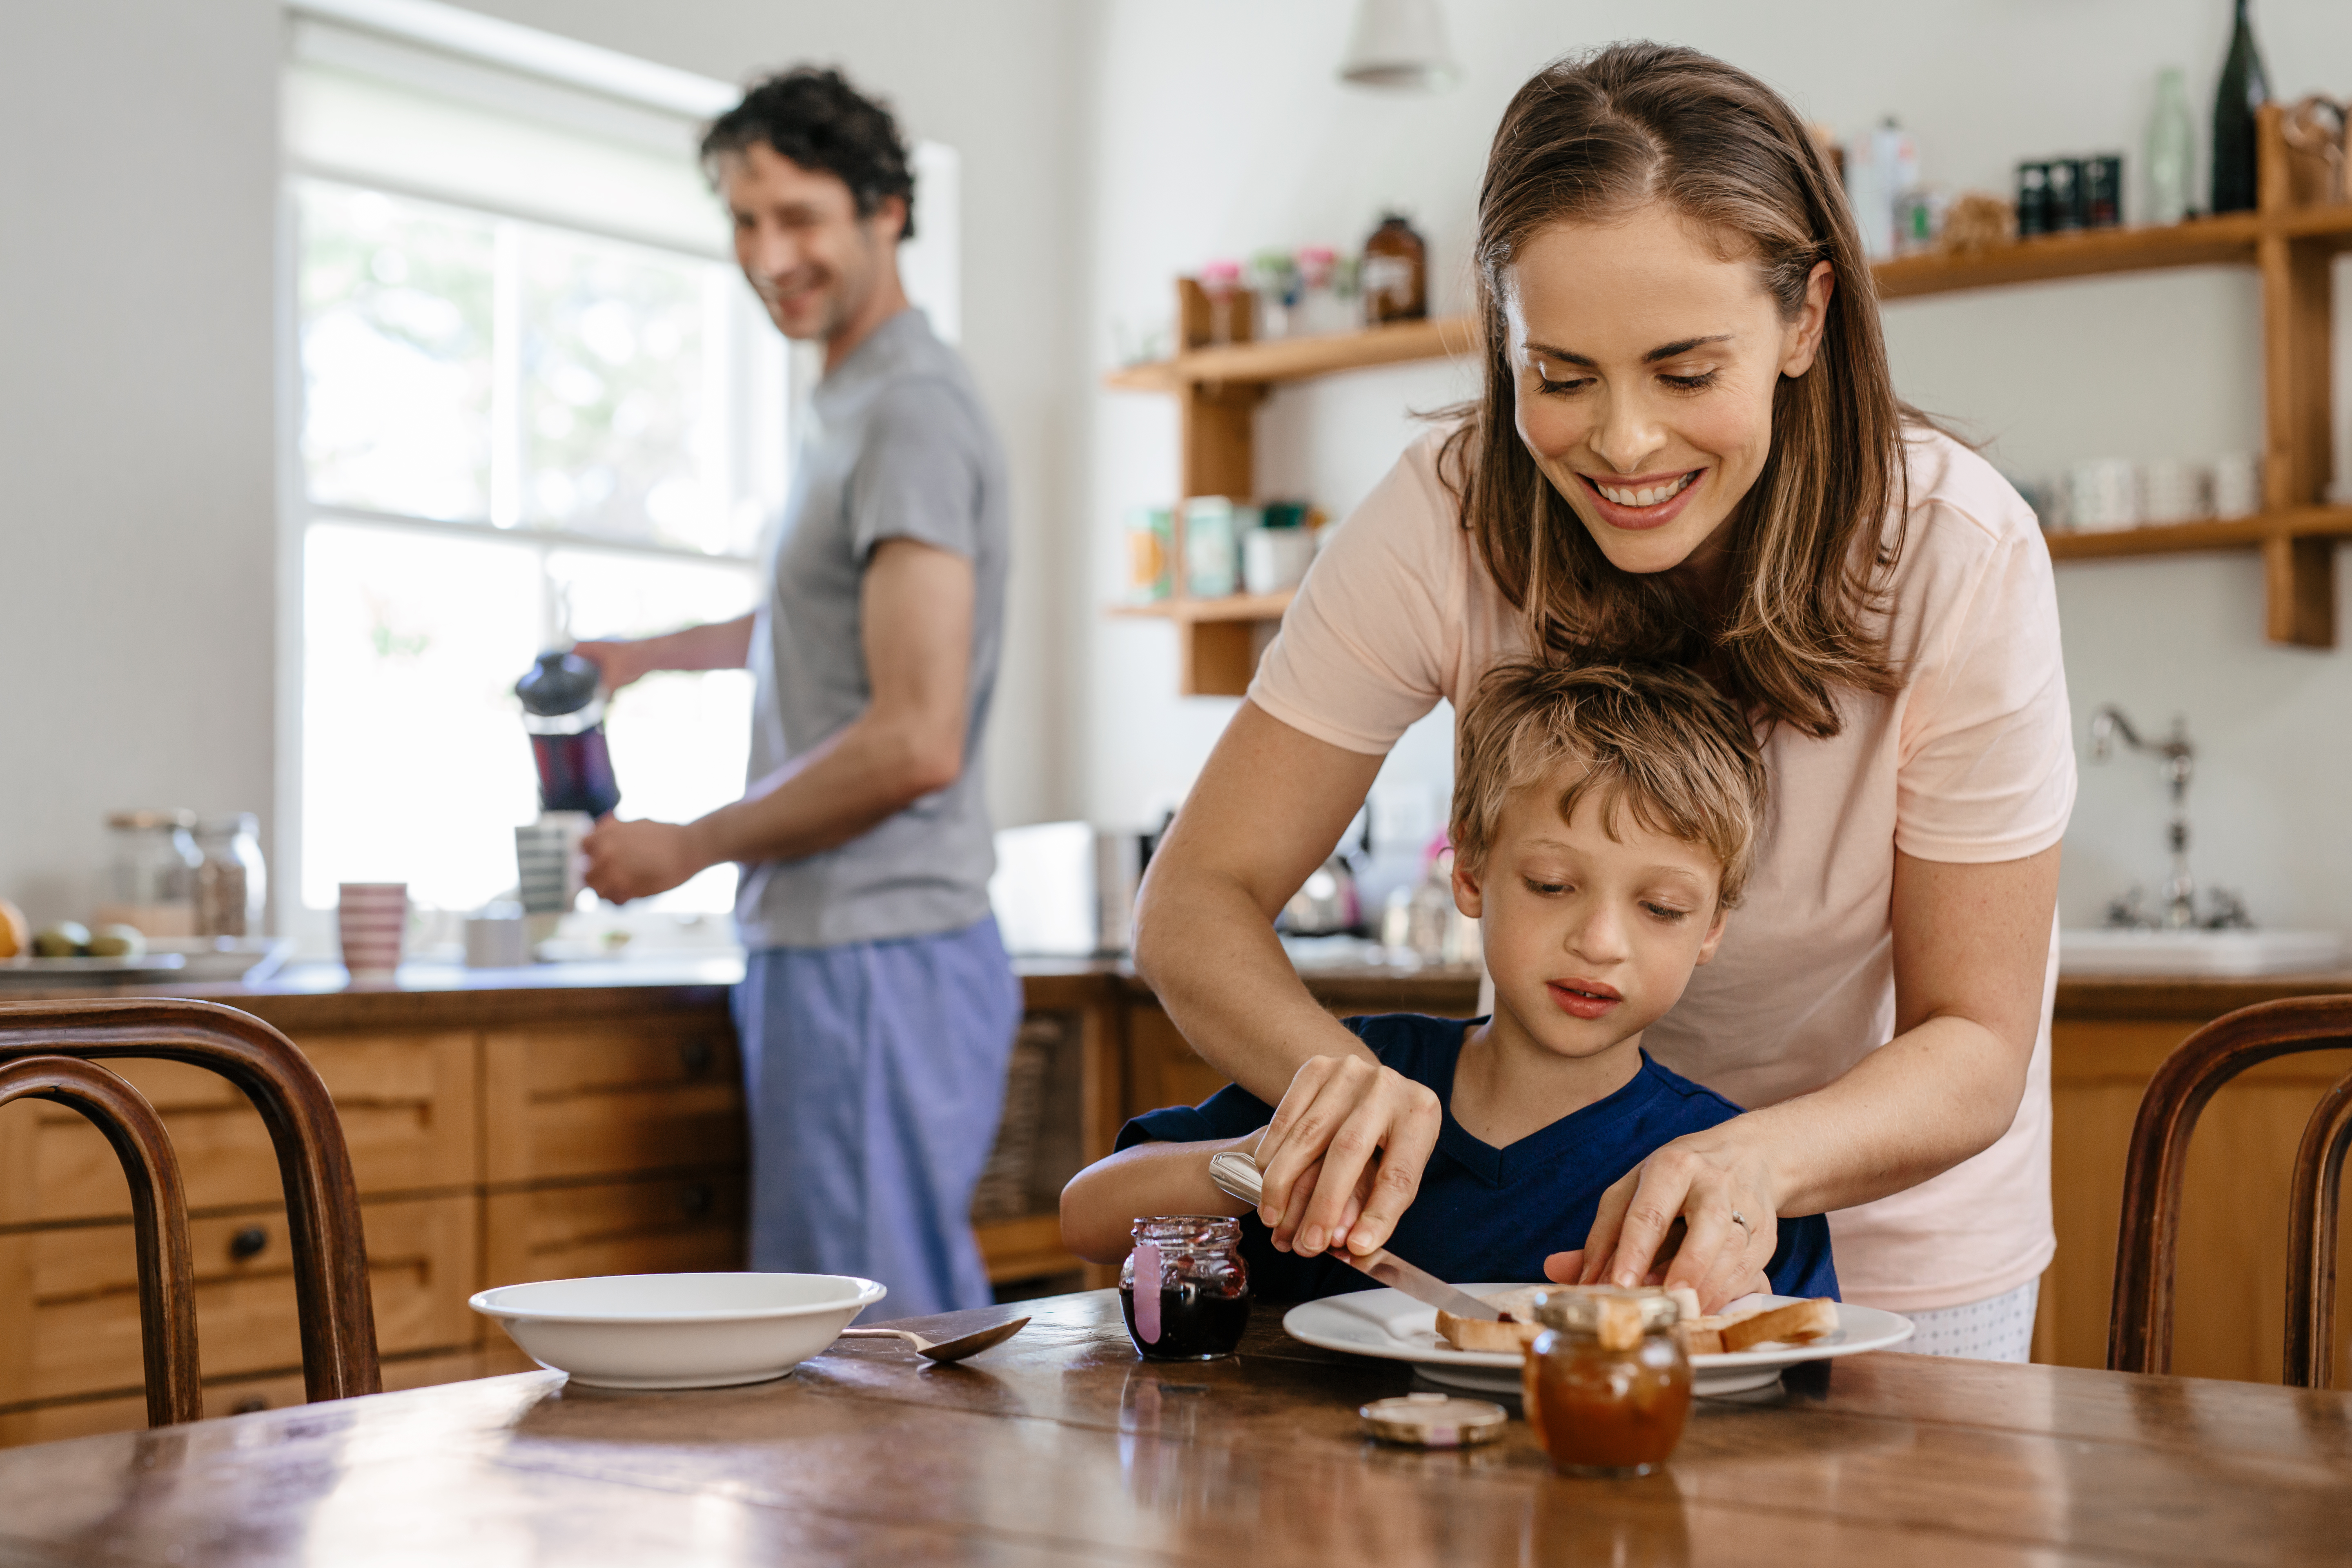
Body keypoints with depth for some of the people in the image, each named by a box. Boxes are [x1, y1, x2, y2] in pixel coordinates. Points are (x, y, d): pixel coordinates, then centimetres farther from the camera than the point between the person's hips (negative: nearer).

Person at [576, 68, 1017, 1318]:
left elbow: (916, 741, -22)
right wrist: (649, 654, 41)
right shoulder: (850, 404, 19)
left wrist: (690, 847, -11)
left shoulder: (911, 413, -13)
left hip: (875, 962, -10)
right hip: (824, 944, 10)